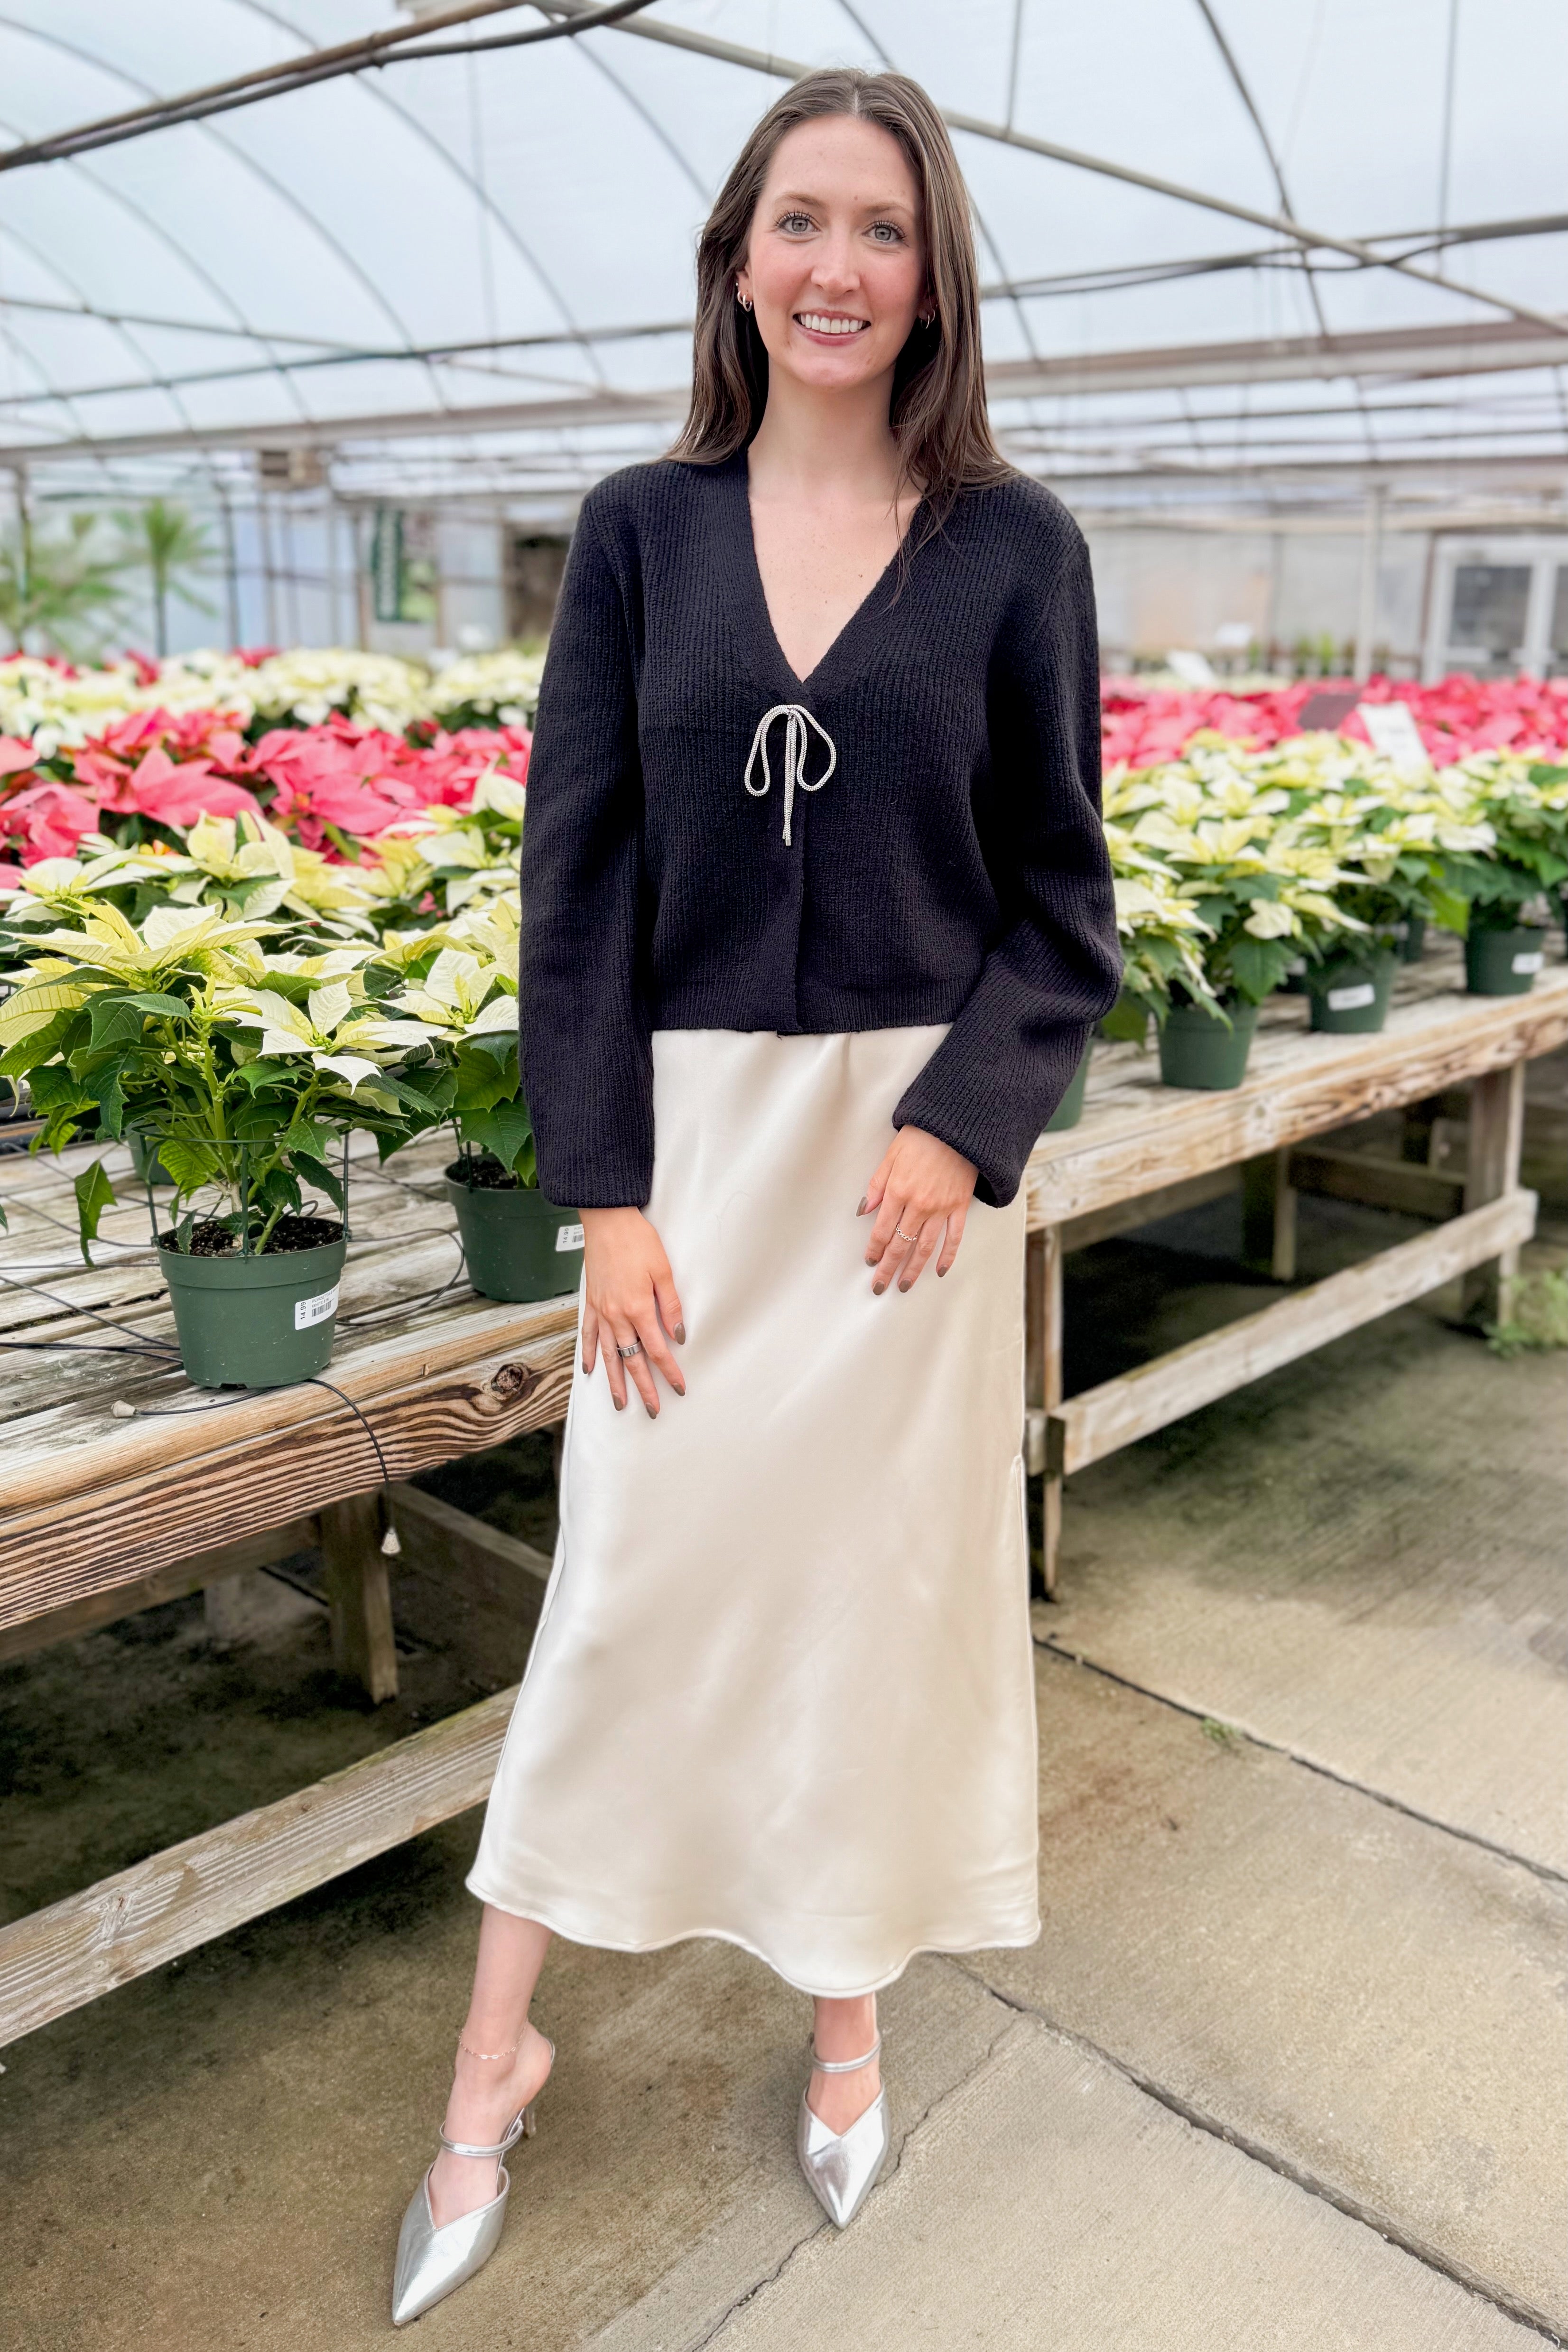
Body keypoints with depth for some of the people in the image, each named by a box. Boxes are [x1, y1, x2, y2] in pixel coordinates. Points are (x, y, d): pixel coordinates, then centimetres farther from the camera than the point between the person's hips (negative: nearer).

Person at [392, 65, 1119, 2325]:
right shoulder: (642, 530, 3)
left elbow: (1060, 894, 2)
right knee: (629, 1572, 6)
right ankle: (497, 2054, 27)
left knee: (883, 1570, 10)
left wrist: (963, 1125, -13)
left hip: (915, 1137, 0)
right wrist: (604, 1187, -7)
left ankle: (850, 2014, 34)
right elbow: (575, 872, 0)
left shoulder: (1015, 548, 1)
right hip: (692, 1124, 1)